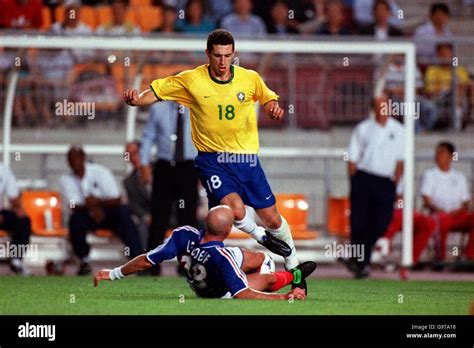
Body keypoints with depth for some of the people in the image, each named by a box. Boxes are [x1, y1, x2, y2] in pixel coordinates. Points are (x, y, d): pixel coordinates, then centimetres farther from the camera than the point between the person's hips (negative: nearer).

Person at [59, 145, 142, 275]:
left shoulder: (100, 172, -6)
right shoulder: (66, 180, -1)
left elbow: (117, 199, -12)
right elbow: (74, 206, -12)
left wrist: (98, 202, -30)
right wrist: (91, 208, -32)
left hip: (108, 212, -1)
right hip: (87, 216, 1)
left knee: (122, 210, -32)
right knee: (75, 219, -34)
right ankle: (84, 261, -18)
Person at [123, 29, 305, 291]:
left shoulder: (250, 79, 0)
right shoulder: (191, 80, -6)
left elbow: (269, 99, 15)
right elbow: (156, 91, 1)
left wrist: (274, 107, -8)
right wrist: (136, 99, -20)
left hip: (246, 158, 2)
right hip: (212, 159, -2)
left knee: (272, 219, 5)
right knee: (235, 208, -27)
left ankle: (292, 264, 32)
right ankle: (259, 235, 8)